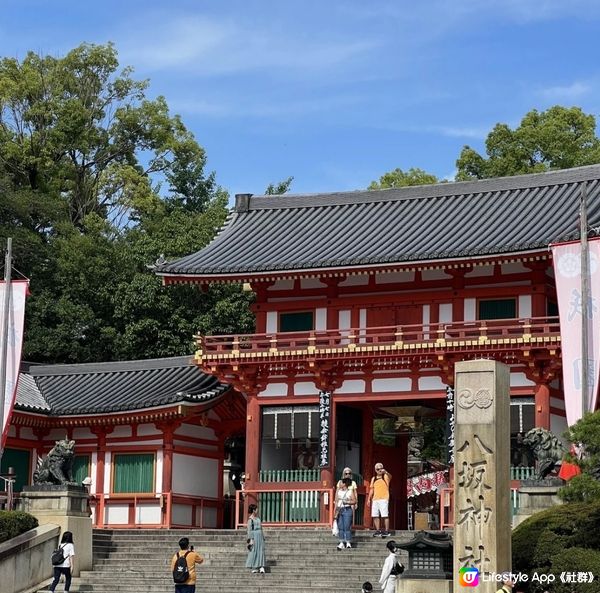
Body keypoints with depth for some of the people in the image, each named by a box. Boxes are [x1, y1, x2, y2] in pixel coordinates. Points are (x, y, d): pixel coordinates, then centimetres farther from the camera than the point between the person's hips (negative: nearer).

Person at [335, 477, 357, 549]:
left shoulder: (350, 492, 0)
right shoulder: (338, 491, 11)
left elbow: (354, 501, 1)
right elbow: (336, 501, 10)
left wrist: (347, 502, -14)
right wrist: (335, 510, 2)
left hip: (347, 510, -4)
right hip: (339, 510, 4)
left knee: (347, 526, -6)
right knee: (340, 527, 2)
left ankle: (348, 542, 2)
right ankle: (341, 543, 6)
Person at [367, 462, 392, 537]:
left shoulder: (385, 477, 1)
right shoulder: (373, 479, 19)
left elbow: (390, 476, -23)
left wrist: (385, 472, -45)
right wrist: (369, 499, 15)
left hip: (384, 499, -6)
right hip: (375, 499, 6)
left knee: (385, 515, -9)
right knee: (375, 515, 4)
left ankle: (386, 531, -7)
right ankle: (378, 530, 12)